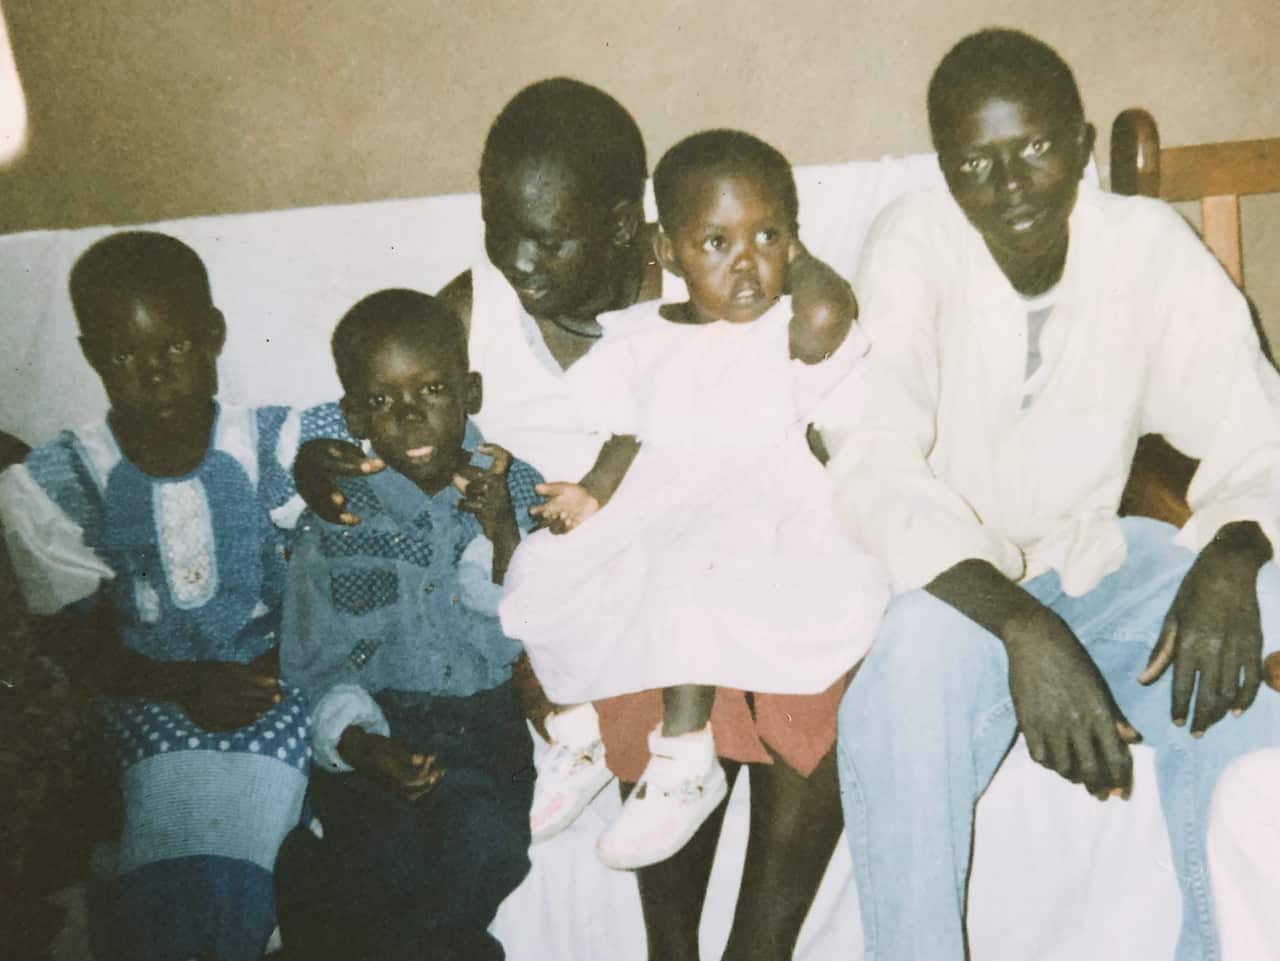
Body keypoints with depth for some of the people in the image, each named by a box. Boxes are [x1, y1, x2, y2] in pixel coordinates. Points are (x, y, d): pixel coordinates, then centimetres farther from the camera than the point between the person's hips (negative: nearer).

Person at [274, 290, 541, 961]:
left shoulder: (514, 490, 4)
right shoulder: (333, 516, 2)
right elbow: (315, 663, 2)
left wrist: (503, 536, -15)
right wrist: (360, 745, -17)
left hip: (486, 726, 1)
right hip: (377, 730, -1)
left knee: (485, 837, -29)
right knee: (383, 854, -30)